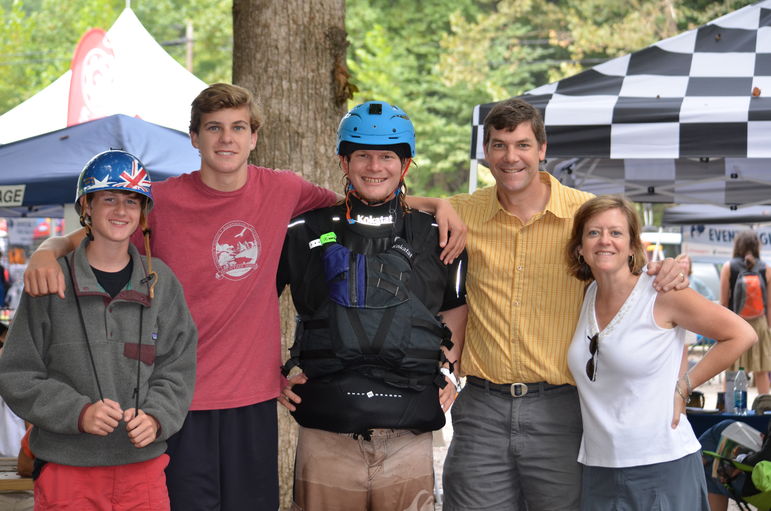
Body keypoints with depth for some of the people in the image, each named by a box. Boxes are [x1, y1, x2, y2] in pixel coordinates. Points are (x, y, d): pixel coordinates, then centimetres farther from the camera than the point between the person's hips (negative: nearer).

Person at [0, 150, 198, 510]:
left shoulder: (160, 281, 6)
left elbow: (178, 369, 6)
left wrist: (155, 418, -12)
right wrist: (79, 413, -15)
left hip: (143, 467, 2)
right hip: (65, 469, -2)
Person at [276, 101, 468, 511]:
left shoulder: (435, 238, 9)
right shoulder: (305, 233, 6)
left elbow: (458, 306, 24)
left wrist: (450, 373, 13)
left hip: (408, 440, 1)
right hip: (326, 436, -1)